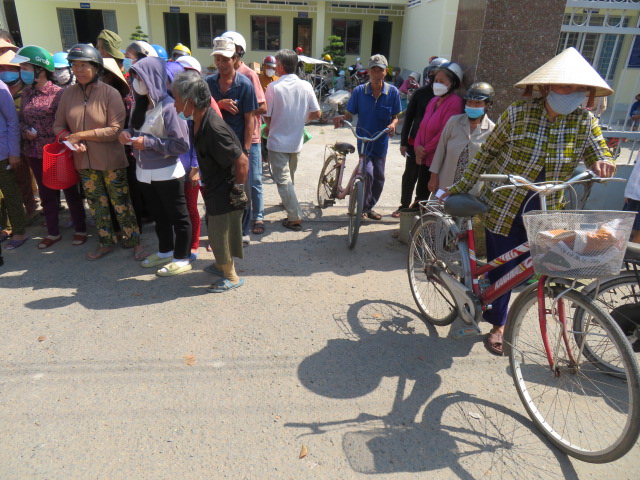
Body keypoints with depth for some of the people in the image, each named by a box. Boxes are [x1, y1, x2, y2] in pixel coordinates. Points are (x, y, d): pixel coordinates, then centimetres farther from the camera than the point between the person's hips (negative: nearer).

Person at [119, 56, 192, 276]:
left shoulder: (167, 106, -18)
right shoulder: (140, 104, 4)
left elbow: (182, 144, -22)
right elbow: (134, 129, 19)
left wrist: (149, 142, -22)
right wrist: (127, 134, -4)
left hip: (167, 173, -8)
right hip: (145, 172, 8)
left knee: (178, 216, 6)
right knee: (159, 215, 21)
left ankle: (182, 259, 19)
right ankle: (165, 252, 37)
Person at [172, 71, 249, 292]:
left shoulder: (213, 129, -29)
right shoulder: (200, 122, 0)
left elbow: (242, 161, -28)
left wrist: (237, 190, -19)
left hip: (225, 194, -9)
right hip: (215, 191, 9)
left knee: (220, 236, 5)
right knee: (216, 232, 24)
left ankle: (232, 277, 25)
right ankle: (222, 266, 45)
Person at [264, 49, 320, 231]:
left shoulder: (273, 87, -15)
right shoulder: (306, 86, -5)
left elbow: (267, 116, -10)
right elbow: (316, 114, -2)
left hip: (277, 141, -5)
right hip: (296, 141, 5)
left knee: (283, 180, 0)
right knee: (289, 177, 25)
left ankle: (295, 217, -3)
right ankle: (288, 203, 44)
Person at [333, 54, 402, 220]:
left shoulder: (393, 92, -2)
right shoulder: (359, 91, -5)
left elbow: (395, 116, 3)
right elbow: (350, 114, -2)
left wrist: (393, 125, -20)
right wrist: (341, 118, -24)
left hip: (381, 141, 3)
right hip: (364, 139, -3)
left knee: (379, 177, 10)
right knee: (367, 172, -19)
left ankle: (369, 207, 31)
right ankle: (363, 207, 2)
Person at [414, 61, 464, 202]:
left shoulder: (455, 102, -12)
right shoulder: (434, 101, 14)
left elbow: (444, 133, -18)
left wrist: (425, 150, -11)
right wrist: (417, 146, -3)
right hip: (424, 159, 8)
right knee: (421, 192, 14)